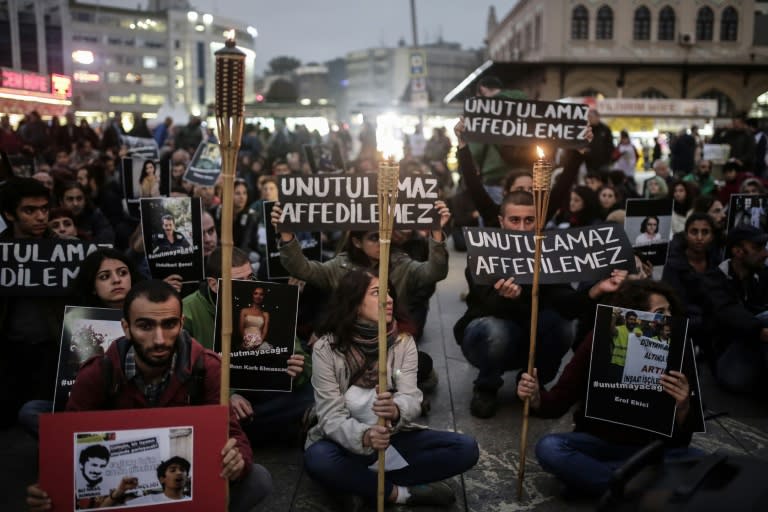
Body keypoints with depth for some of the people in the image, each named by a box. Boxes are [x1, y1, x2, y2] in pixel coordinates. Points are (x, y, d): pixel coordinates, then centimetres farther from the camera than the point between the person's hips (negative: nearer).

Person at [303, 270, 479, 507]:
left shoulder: (403, 341, -6)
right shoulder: (326, 349, -14)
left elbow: (411, 399, -16)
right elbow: (331, 416, -19)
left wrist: (395, 410, -41)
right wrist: (364, 436, -40)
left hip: (393, 437, 3)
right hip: (347, 441, -3)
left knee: (466, 448, -16)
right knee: (317, 459, -37)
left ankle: (369, 481, -17)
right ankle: (401, 492, -19)